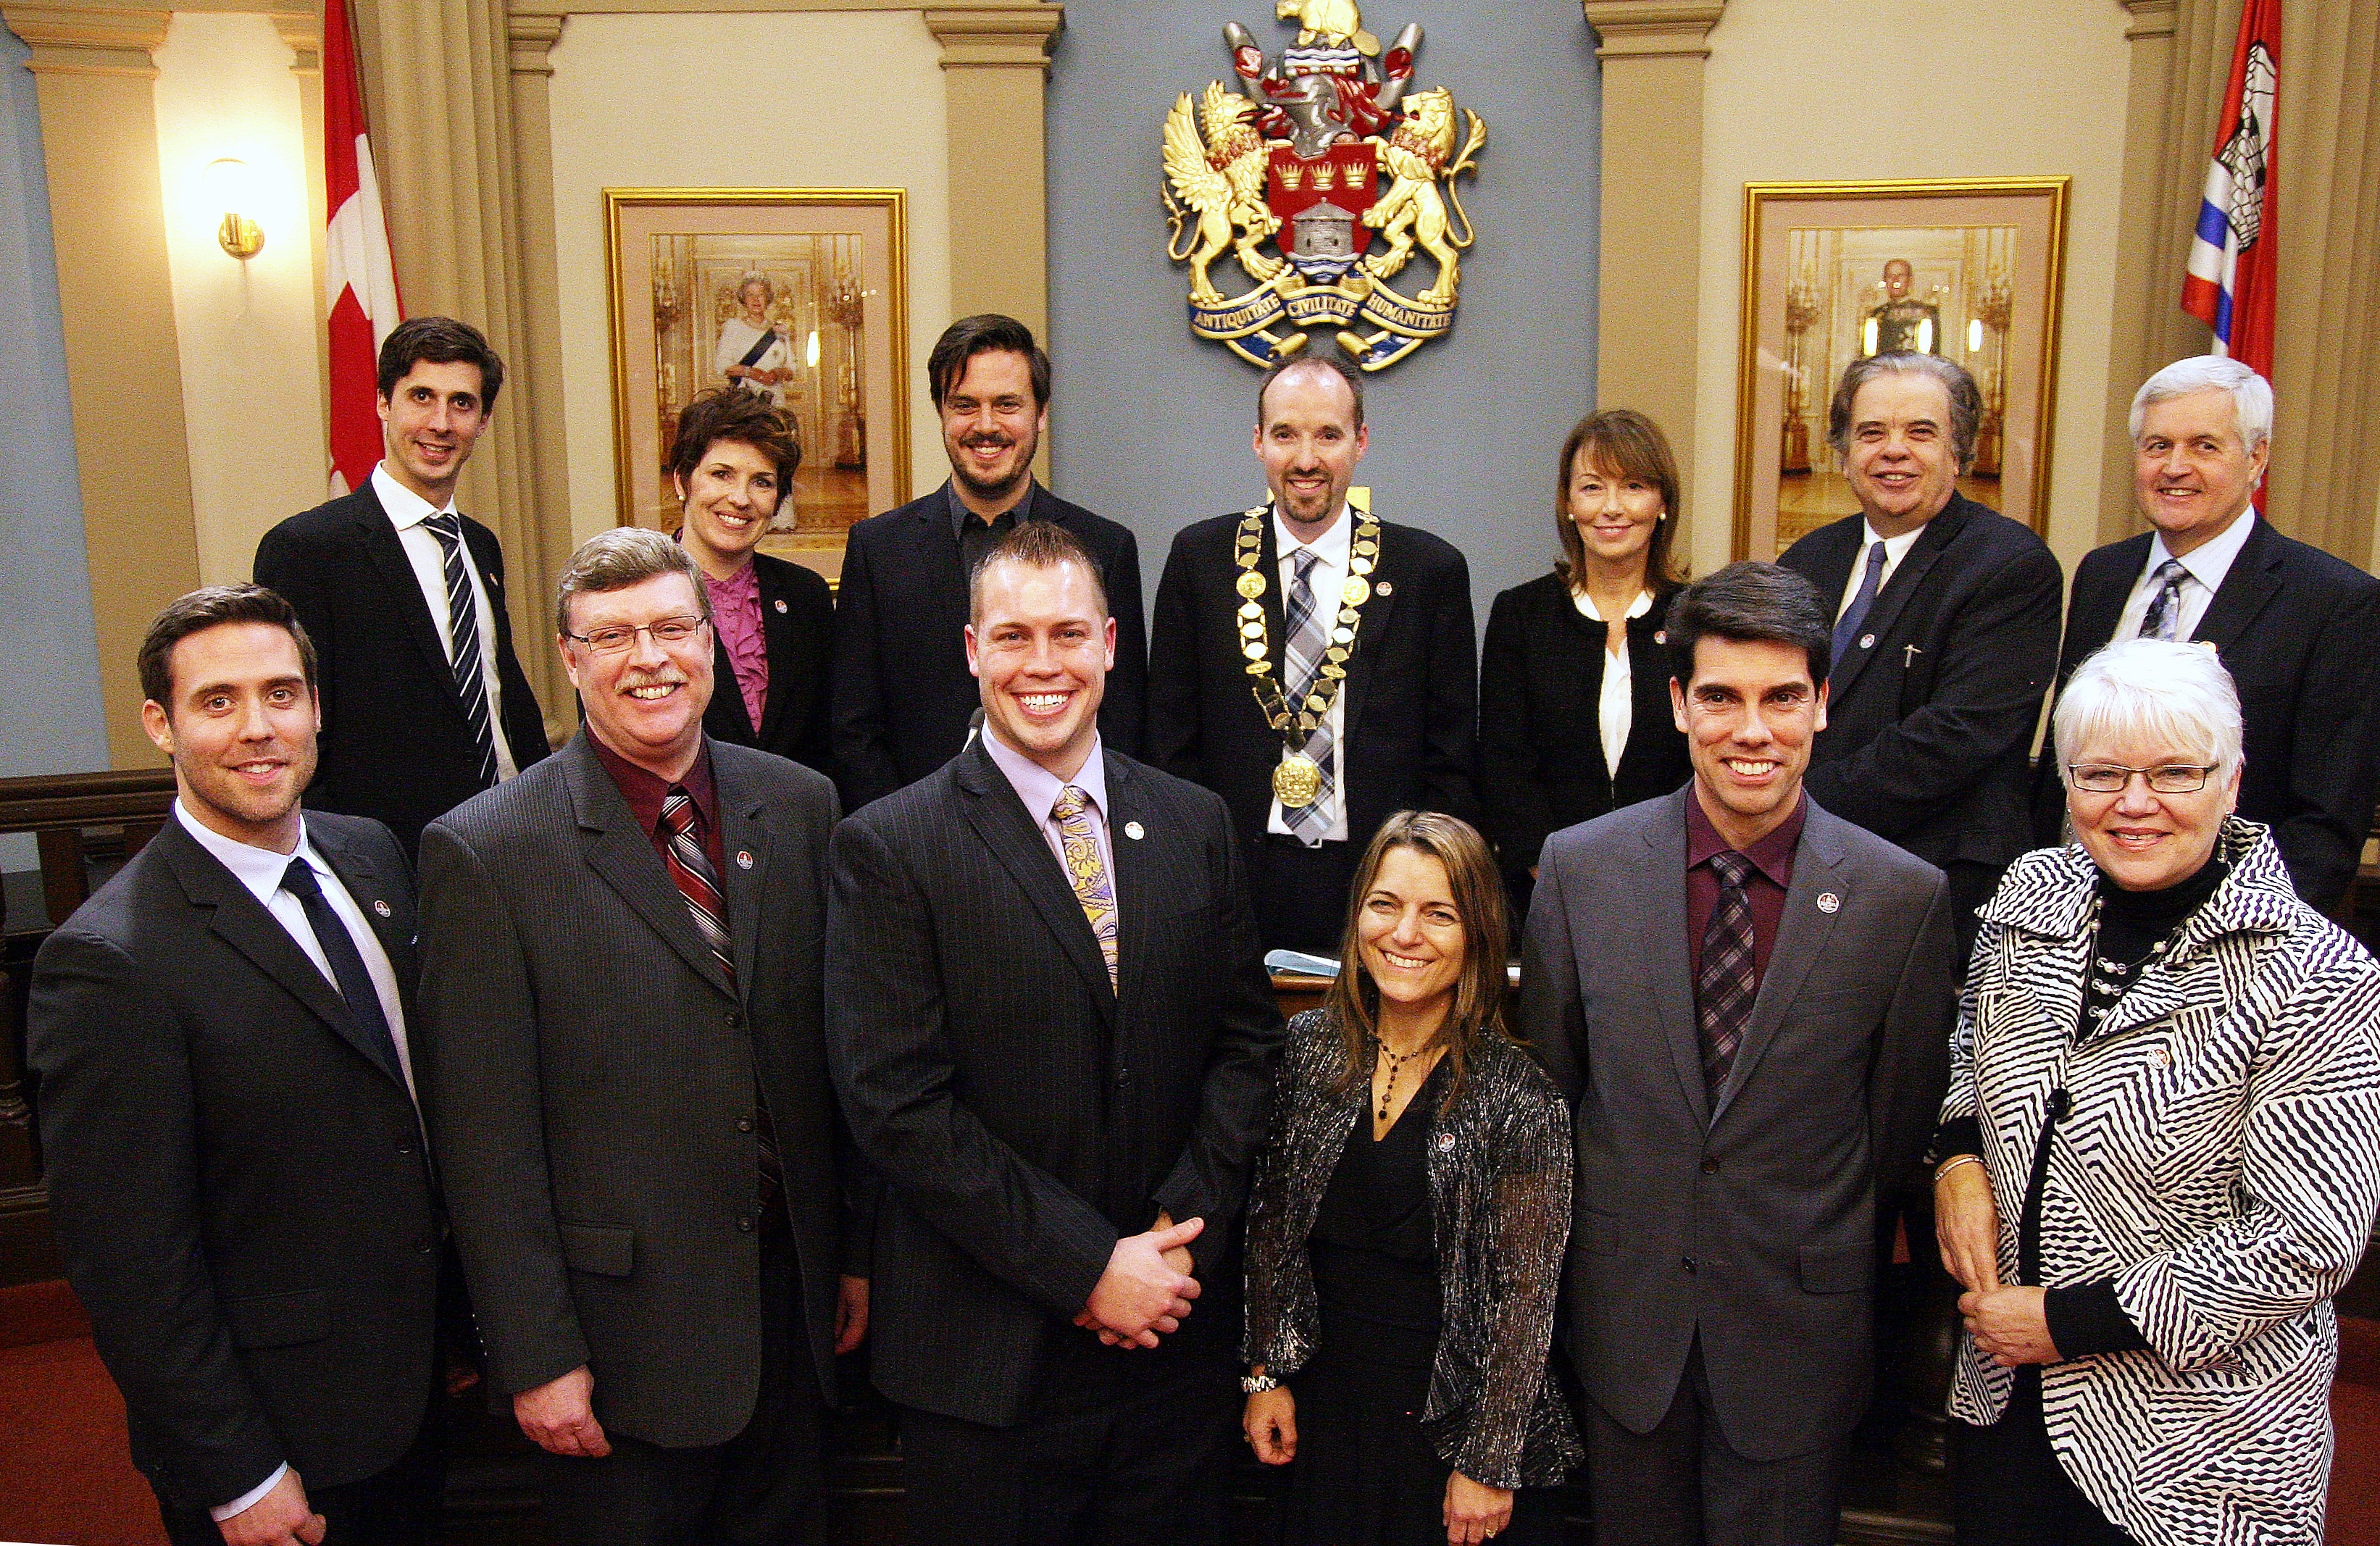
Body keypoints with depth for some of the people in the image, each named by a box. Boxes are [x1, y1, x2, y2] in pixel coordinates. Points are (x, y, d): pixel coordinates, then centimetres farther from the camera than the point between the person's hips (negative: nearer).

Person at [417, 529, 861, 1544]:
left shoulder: (800, 805, 0)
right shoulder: (484, 852, -13)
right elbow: (485, 1137, -12)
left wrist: (857, 1253, 8)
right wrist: (536, 1356, -10)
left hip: (794, 1302, 4)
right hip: (625, 1329, -4)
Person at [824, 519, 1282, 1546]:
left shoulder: (1195, 826, 4)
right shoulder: (888, 849, -10)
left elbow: (1245, 1043, 6)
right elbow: (897, 1105, -15)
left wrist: (1181, 1235, -7)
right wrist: (1088, 1267, -15)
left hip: (1172, 1333, 4)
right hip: (984, 1360, -3)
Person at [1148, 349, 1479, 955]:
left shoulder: (1433, 569, 2)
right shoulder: (1199, 558, 4)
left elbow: (1453, 759, 4)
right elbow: (1171, 740, 5)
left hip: (1380, 882, 0)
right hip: (1234, 879, 0)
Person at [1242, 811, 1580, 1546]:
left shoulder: (1518, 1095, -15)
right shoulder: (1309, 1046, -4)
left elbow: (1525, 1294, -12)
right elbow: (1270, 1223, 4)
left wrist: (1489, 1465, -10)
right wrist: (1266, 1374, 3)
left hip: (1454, 1420, -3)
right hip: (1320, 1410, 3)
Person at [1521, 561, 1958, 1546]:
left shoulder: (1906, 897, -12)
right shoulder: (1579, 867, -8)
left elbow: (1901, 1128, 0)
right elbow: (1545, 1089, 2)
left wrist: (1821, 1260, 5)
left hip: (1798, 1328, -1)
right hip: (1625, 1317, 2)